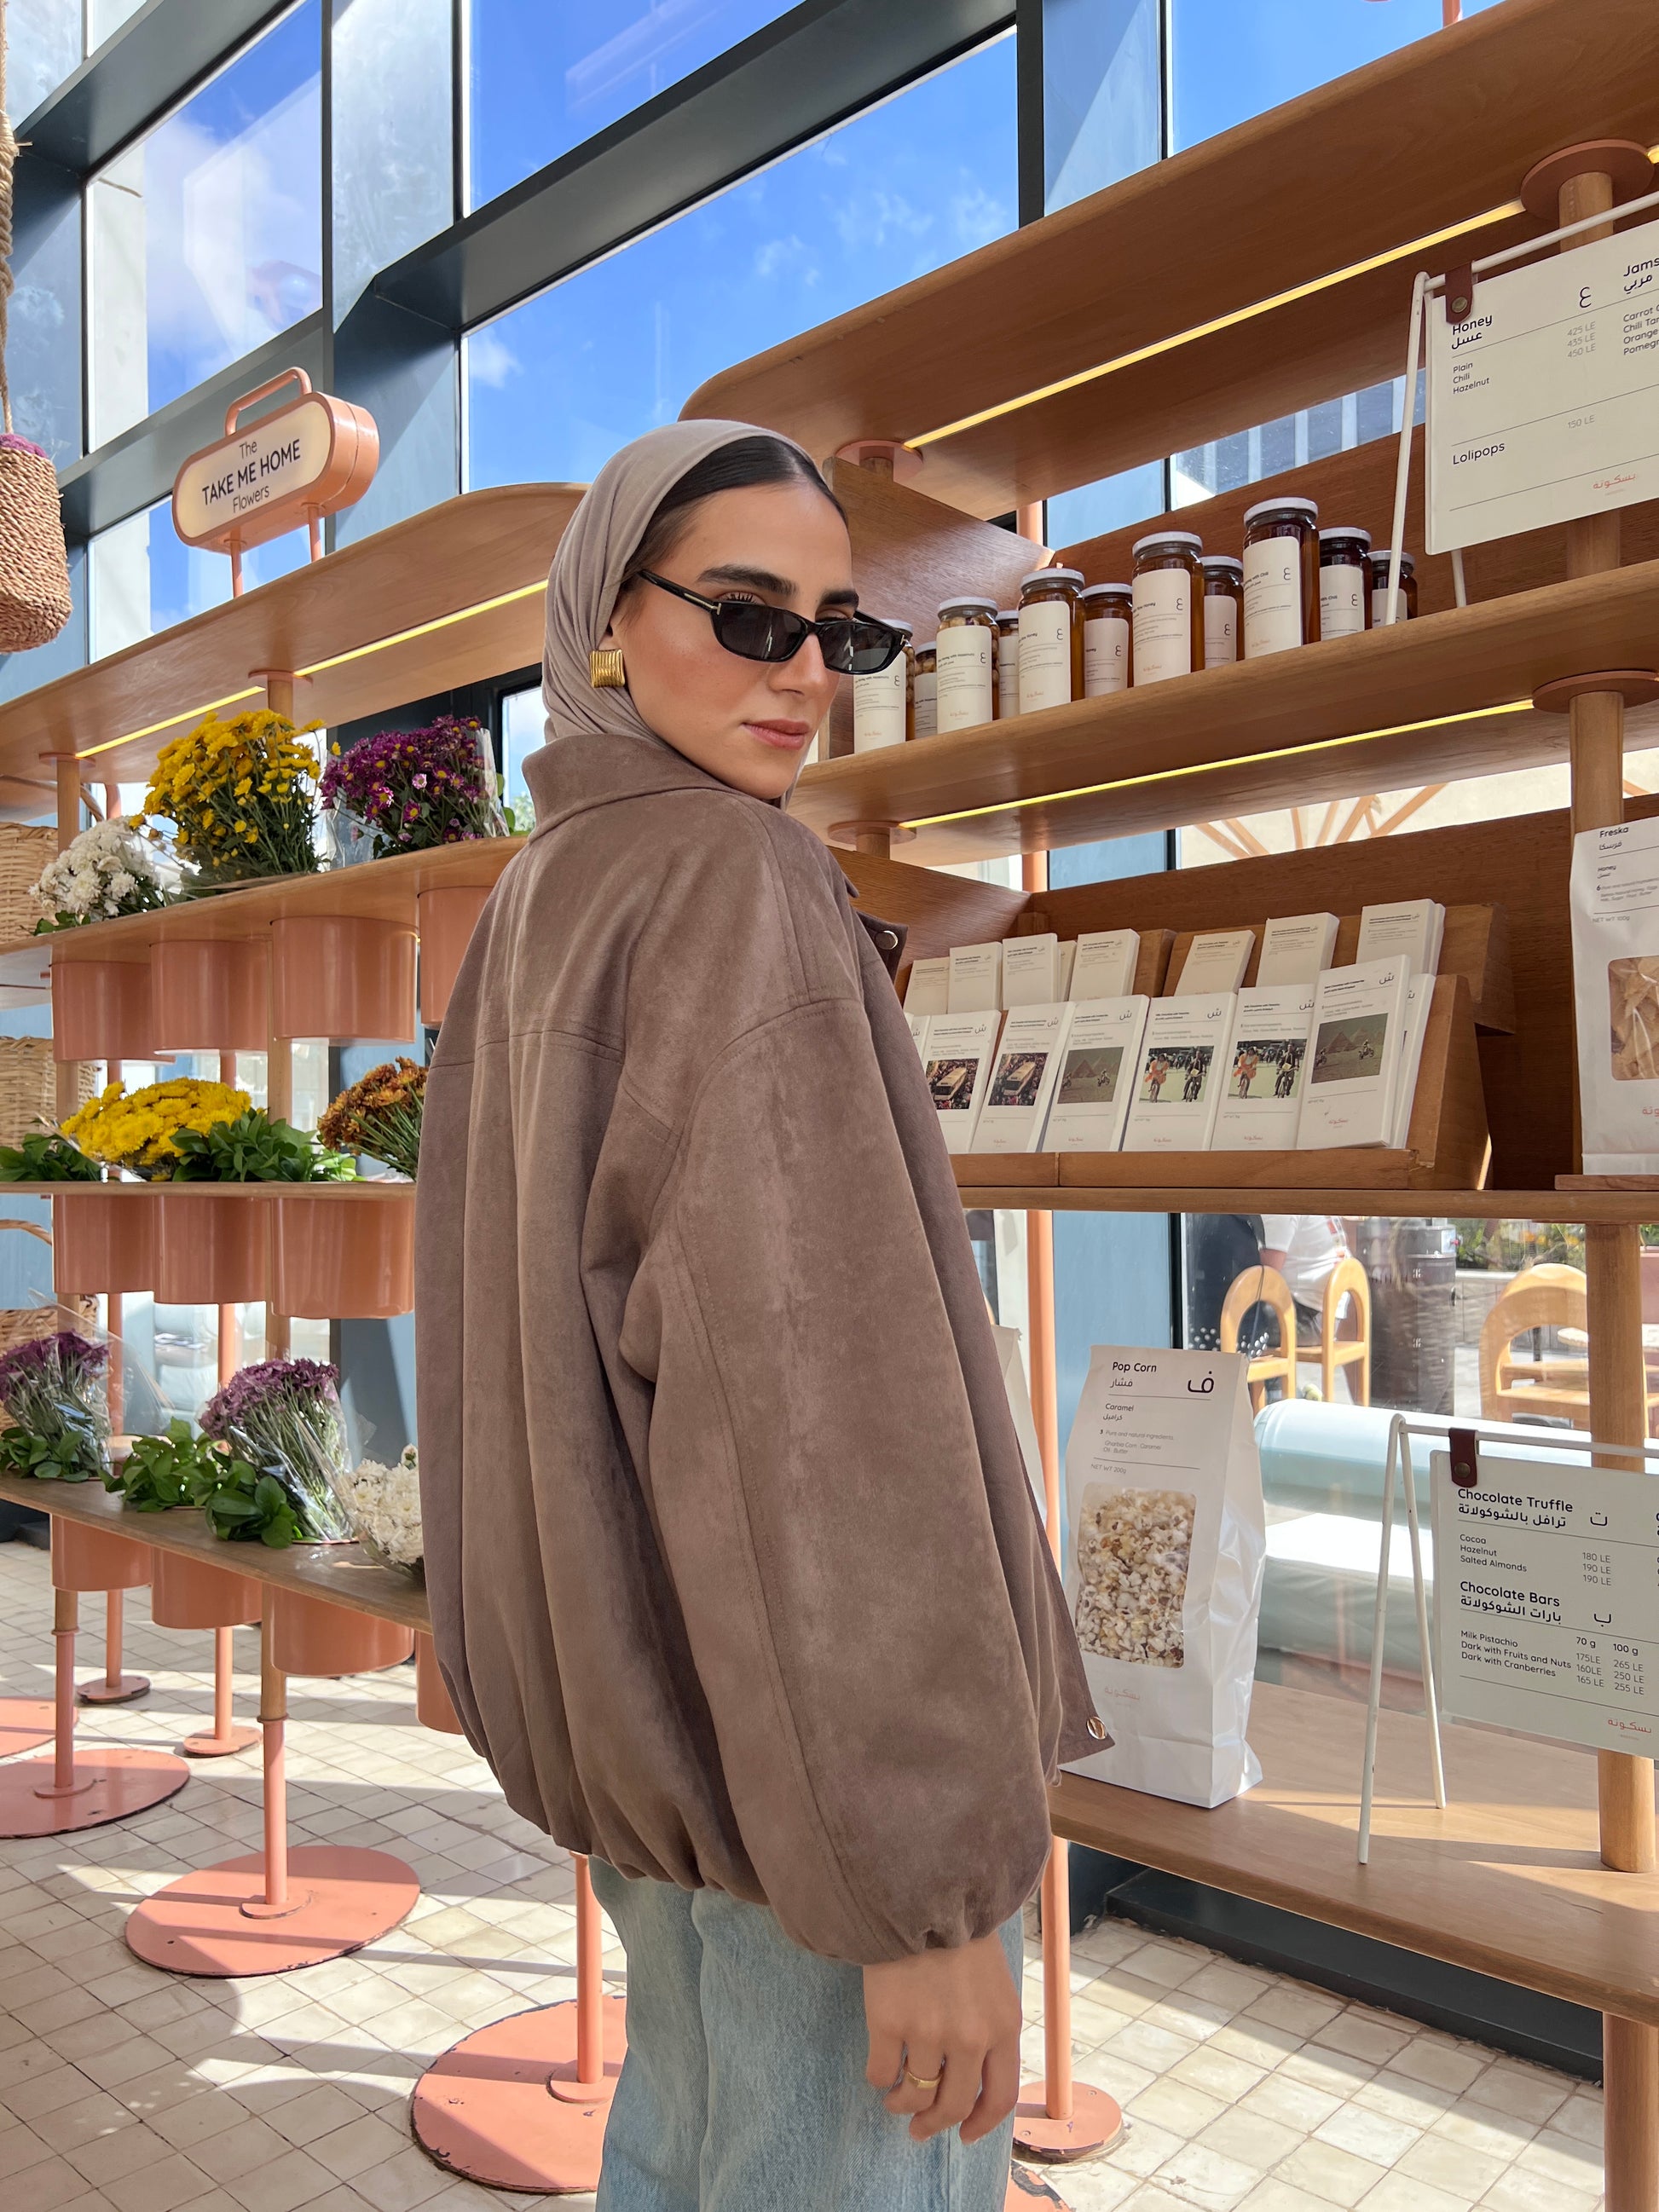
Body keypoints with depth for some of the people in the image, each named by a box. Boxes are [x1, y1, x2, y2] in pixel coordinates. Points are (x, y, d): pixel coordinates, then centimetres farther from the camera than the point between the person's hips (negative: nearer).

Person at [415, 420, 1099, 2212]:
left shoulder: (535, 905, 7)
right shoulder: (733, 889, -20)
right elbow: (805, 1385, -27)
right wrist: (929, 1885, -21)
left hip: (632, 1679, 9)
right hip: (813, 1726, -9)